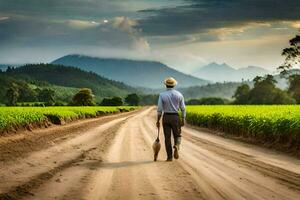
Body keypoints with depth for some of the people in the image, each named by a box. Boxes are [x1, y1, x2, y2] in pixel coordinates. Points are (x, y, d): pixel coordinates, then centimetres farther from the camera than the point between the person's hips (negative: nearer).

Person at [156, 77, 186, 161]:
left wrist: (158, 121, 1)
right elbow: (183, 108, -1)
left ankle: (170, 157, 5)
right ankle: (176, 147, -18)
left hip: (166, 117, 0)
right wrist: (183, 119, 7)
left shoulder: (162, 95, -6)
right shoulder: (179, 94, -2)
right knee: (177, 136, 14)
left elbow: (159, 109, -8)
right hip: (175, 117, 1)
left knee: (167, 137, 6)